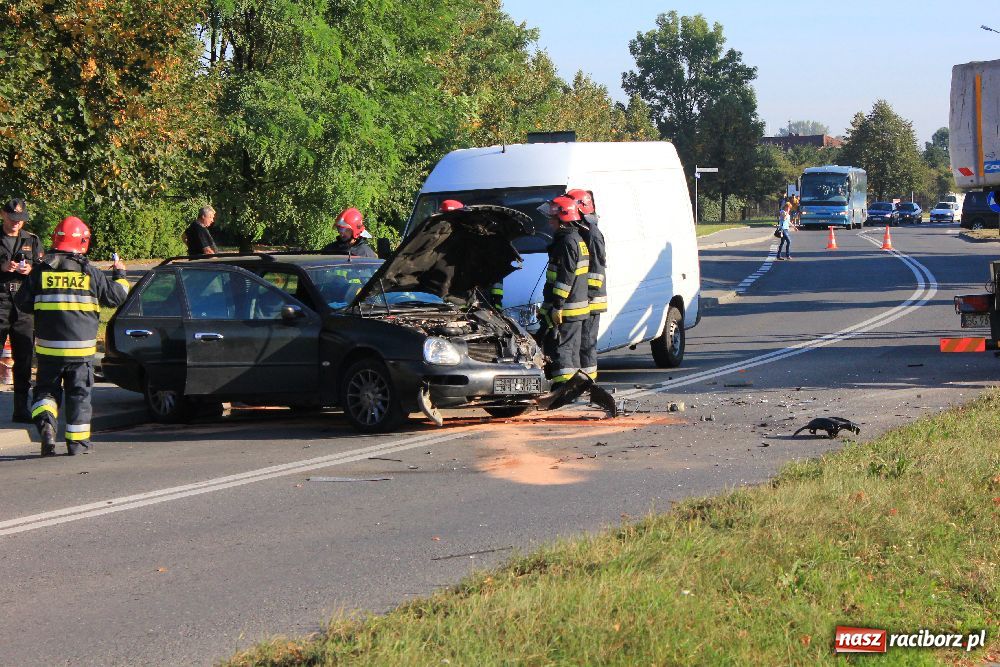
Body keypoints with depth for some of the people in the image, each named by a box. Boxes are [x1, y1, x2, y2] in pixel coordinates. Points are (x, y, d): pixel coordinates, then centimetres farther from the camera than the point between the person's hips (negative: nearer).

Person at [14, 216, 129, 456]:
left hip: (48, 347, 1)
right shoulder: (91, 273, -4)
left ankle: (46, 422, -13)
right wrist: (119, 275, 24)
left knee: (46, 389, 13)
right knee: (79, 393, 10)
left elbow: (23, 302, 3)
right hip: (80, 348, -1)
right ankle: (77, 441, 11)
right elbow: (116, 297, 6)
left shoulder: (41, 272, -2)